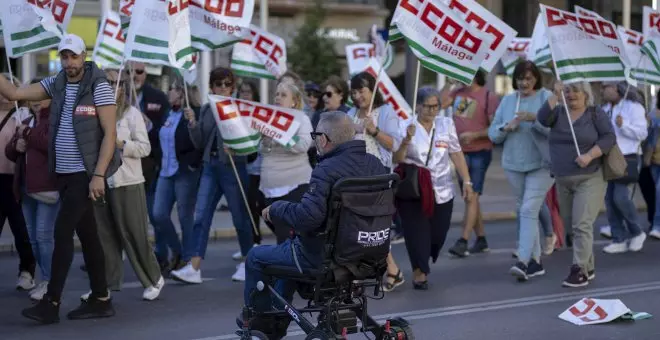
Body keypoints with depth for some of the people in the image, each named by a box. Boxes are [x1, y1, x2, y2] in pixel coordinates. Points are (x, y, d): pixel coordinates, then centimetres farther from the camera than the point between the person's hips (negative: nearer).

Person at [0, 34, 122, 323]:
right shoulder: (54, 85, 9)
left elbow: (110, 133, -13)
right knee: (87, 234, 10)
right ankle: (101, 300, 15)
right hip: (64, 174, 6)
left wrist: (98, 175, -19)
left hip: (85, 174, -6)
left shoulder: (99, 87, -9)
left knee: (62, 232, -11)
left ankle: (51, 303, -9)